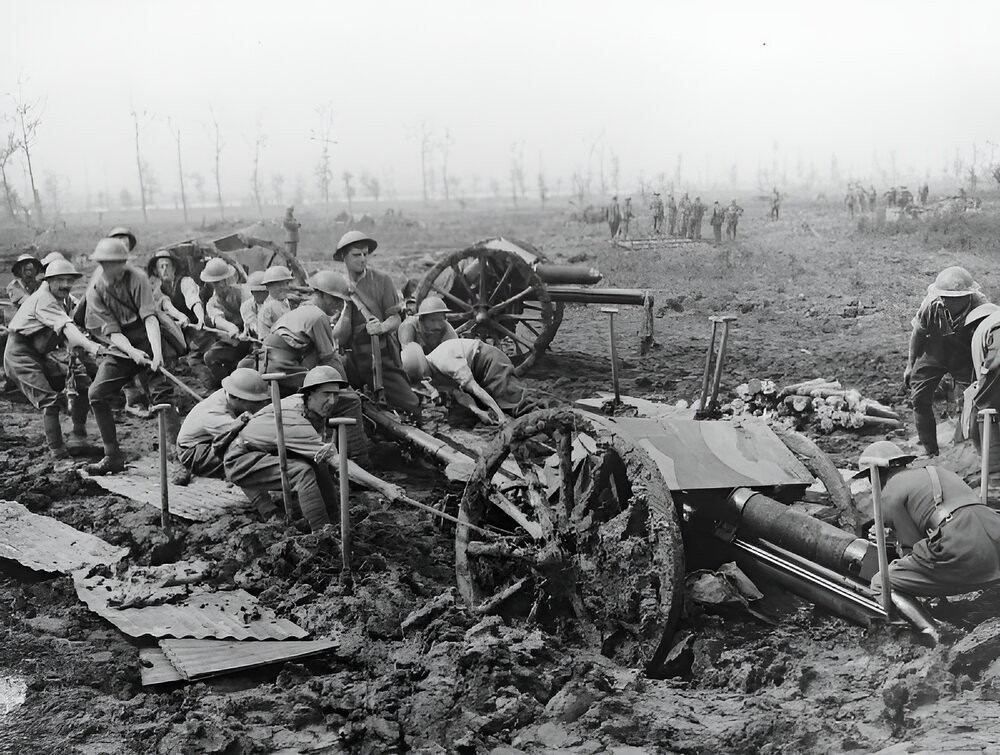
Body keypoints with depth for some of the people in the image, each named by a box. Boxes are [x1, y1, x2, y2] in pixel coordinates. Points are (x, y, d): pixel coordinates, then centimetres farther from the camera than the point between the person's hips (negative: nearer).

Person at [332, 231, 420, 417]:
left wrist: (382, 327, -25)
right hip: (351, 360, 1)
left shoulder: (382, 281, 0)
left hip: (382, 356, -1)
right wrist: (347, 304, -15)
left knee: (412, 407, -6)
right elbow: (339, 338, -3)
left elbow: (396, 320, -3)